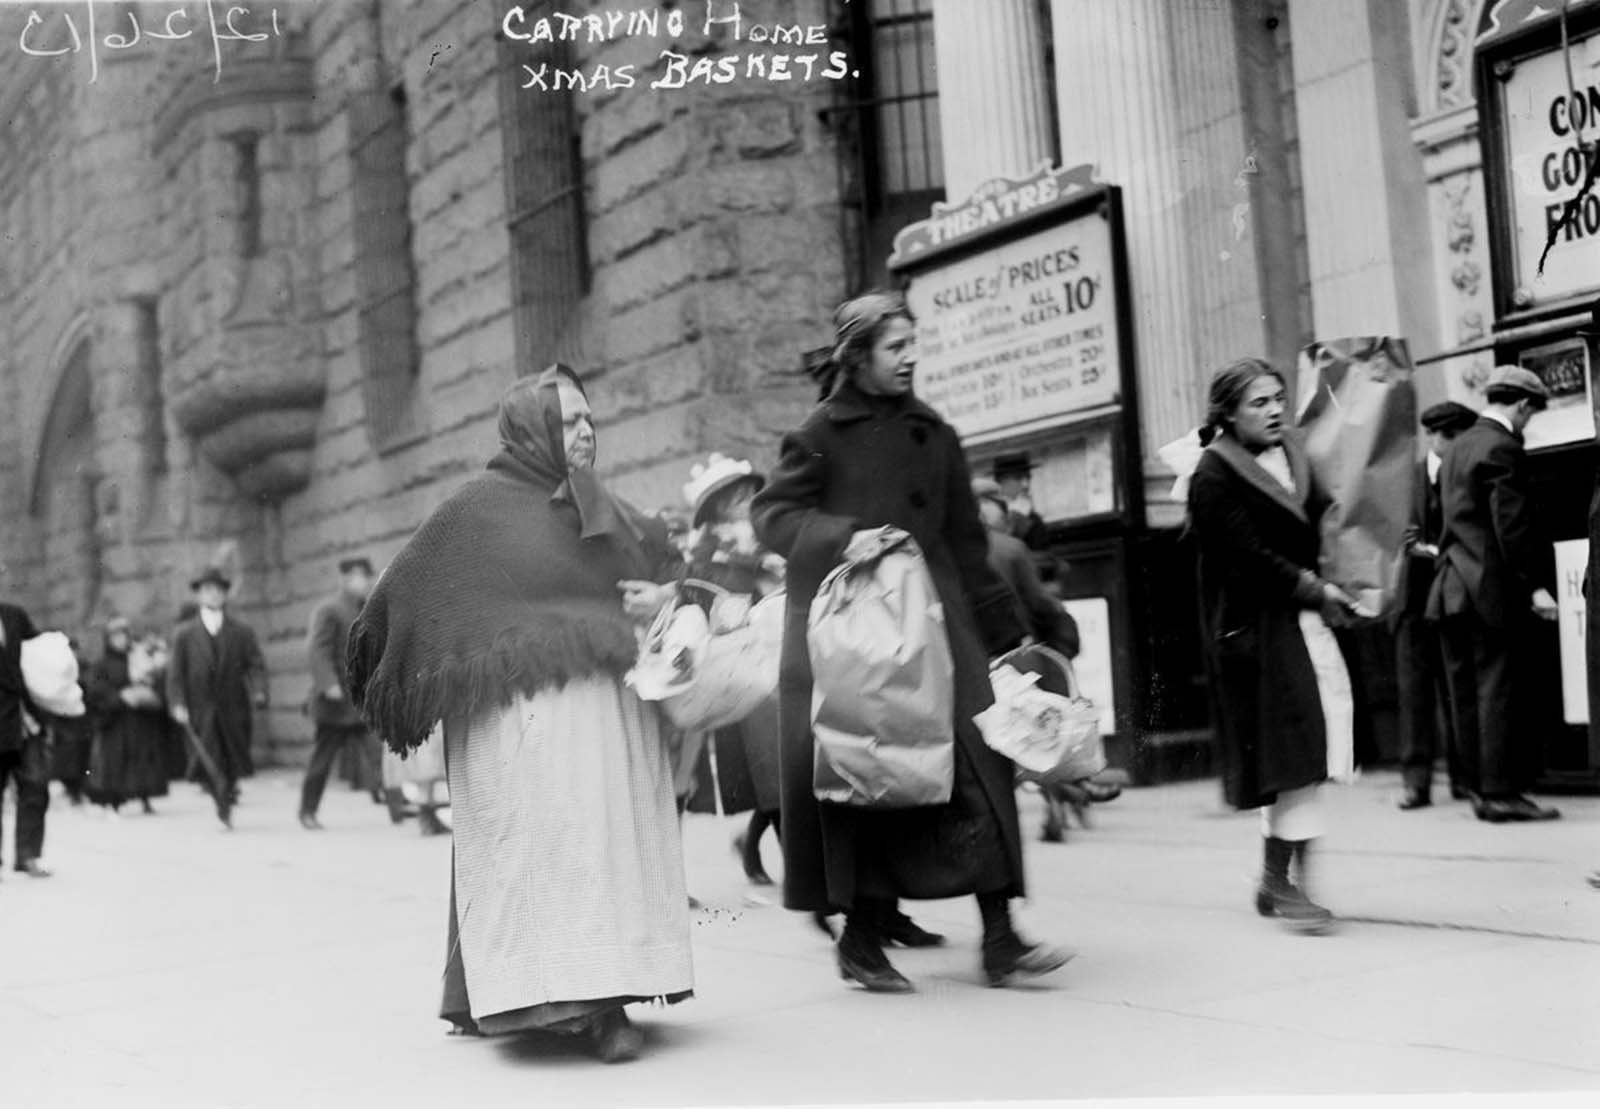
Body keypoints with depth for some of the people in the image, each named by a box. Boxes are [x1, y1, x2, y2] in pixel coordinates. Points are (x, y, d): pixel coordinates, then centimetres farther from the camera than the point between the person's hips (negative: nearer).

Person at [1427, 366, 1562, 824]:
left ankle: (1479, 787, 15)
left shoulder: (1458, 446, 16)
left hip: (1451, 587, 9)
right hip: (1490, 587, -9)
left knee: (1466, 692, 9)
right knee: (1497, 689, -4)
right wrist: (1535, 584, -16)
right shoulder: (1503, 448, -12)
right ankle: (1501, 792, -2)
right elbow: (1513, 523, -17)